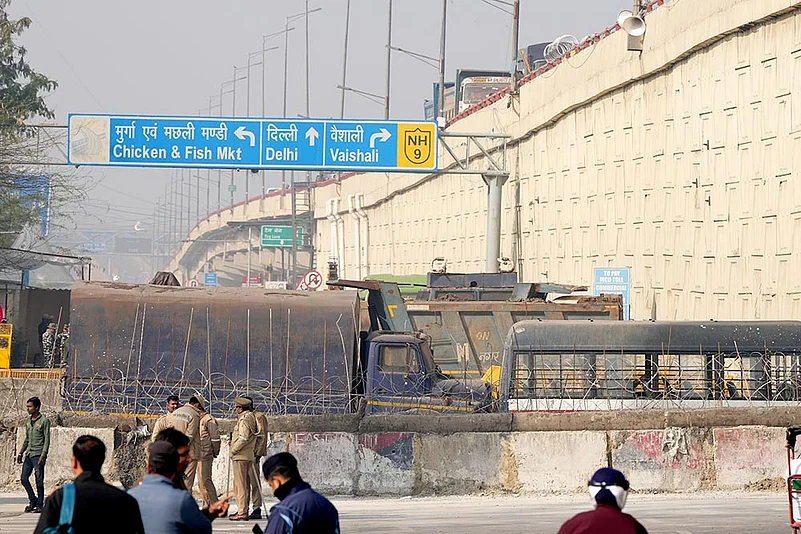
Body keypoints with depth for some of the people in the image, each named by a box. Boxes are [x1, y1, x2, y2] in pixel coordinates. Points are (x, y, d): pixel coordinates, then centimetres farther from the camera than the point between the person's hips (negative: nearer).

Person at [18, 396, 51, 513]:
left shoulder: (44, 421, -6)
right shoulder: (28, 421, 15)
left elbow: (47, 440, -9)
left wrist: (43, 455, -17)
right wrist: (21, 453, 18)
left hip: (38, 455, -7)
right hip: (28, 454, 7)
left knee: (39, 481, -4)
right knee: (24, 478, 2)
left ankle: (40, 504, 4)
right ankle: (33, 500, 17)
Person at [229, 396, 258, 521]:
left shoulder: (244, 419, -13)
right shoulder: (251, 417, 16)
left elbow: (243, 438, -21)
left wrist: (233, 451, -12)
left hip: (241, 456, -10)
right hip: (249, 456, 10)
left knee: (240, 485, -8)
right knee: (245, 484, 14)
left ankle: (242, 512, -10)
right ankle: (244, 511, 18)